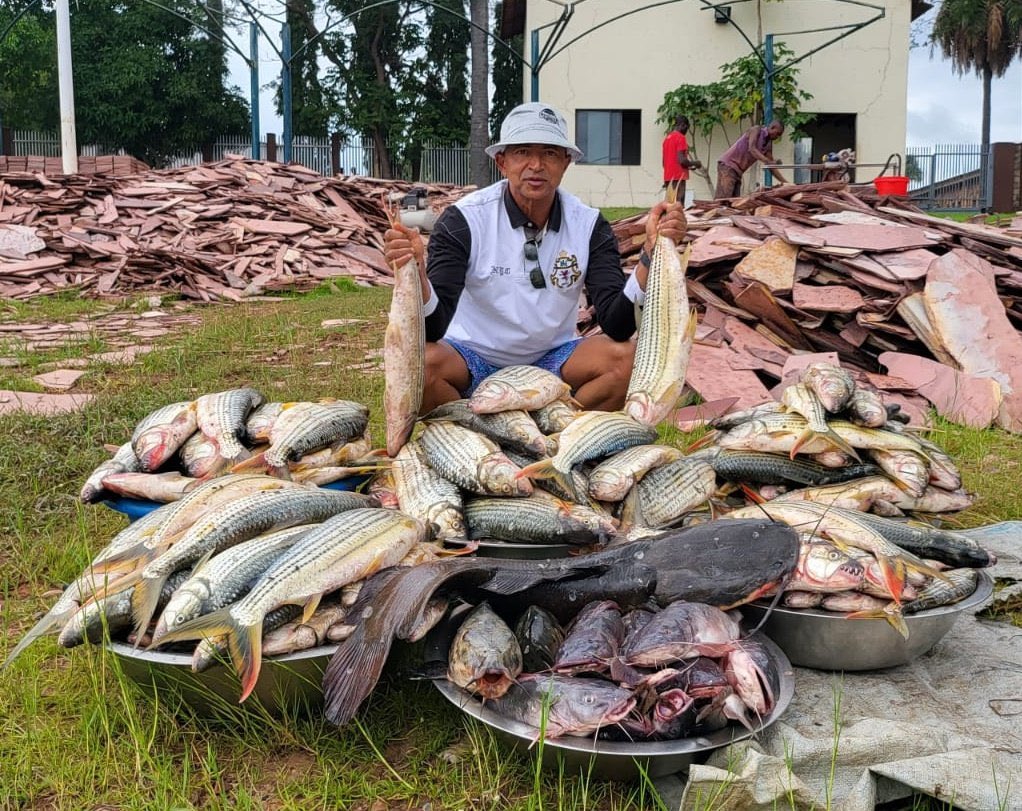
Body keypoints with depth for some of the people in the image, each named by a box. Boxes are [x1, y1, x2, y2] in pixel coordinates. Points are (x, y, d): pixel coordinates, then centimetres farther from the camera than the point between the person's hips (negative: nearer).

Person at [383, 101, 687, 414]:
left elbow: (617, 327, -16)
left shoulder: (589, 224, -8)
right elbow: (433, 330, -23)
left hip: (553, 359, 2)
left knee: (628, 359, -25)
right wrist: (416, 272, -44)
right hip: (473, 357, -2)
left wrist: (651, 253, -30)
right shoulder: (463, 220, -16)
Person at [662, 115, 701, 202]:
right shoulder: (681, 137, -9)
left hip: (668, 177, 9)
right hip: (678, 178, -9)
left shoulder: (667, 138, 18)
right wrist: (694, 163, 0)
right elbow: (681, 160, -18)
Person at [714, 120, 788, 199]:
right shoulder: (756, 130, -7)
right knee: (723, 198, -20)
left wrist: (785, 182, 9)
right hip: (728, 165, -9)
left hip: (738, 171, 9)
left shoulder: (769, 145, 14)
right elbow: (751, 149, -24)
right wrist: (767, 161, -36)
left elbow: (771, 167, 16)